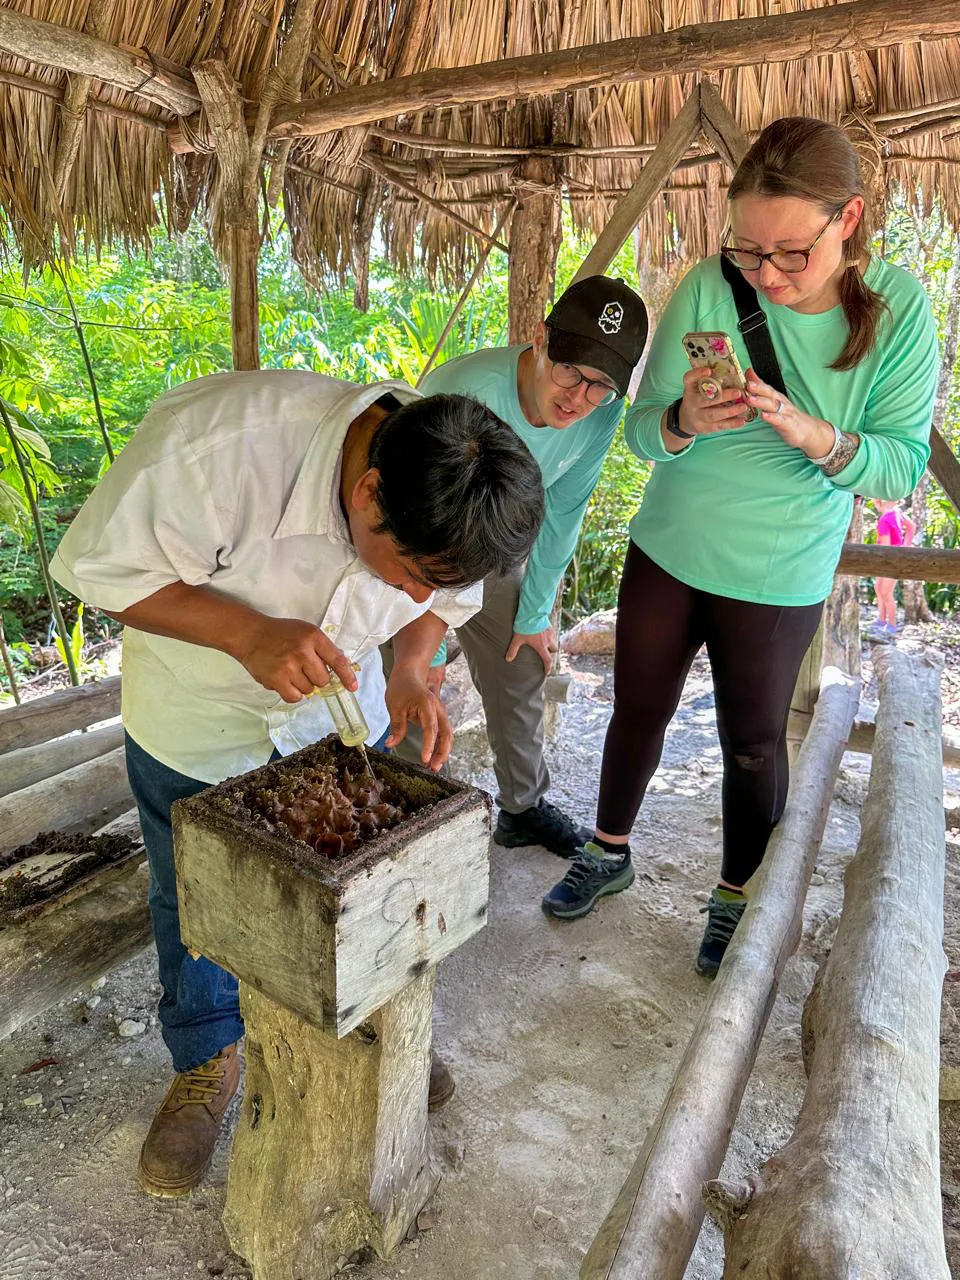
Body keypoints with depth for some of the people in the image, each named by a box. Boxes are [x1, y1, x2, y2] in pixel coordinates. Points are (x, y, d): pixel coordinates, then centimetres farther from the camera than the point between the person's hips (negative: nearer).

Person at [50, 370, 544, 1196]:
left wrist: (411, 670, -24)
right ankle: (207, 1062, 43)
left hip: (340, 709, 3)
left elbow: (446, 597, -3)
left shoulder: (446, 498, -24)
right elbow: (99, 562, -26)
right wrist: (249, 634, -40)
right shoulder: (218, 446, -41)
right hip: (195, 718, -2)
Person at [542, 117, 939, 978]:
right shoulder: (708, 290, -13)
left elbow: (905, 464, -12)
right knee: (638, 713, 14)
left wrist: (810, 433, -31)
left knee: (753, 743, 10)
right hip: (667, 551, 1)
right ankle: (610, 853, 40)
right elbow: (641, 431, -11)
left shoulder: (899, 308, -12)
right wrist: (683, 422, -34)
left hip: (778, 576, -1)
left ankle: (737, 897, 35)